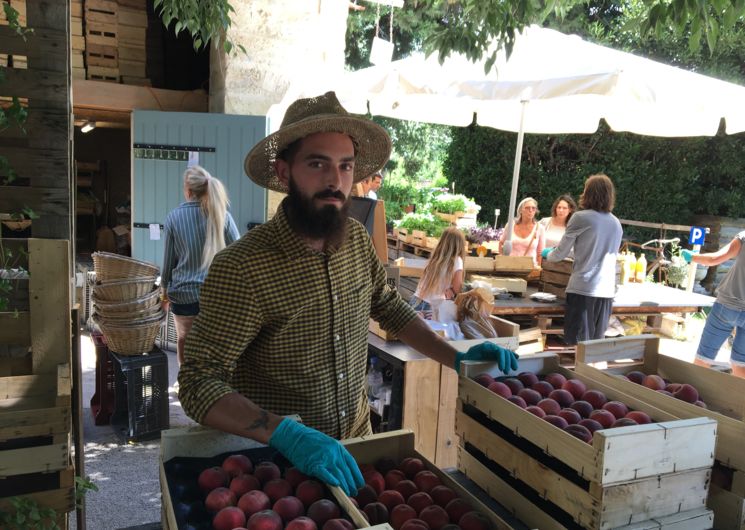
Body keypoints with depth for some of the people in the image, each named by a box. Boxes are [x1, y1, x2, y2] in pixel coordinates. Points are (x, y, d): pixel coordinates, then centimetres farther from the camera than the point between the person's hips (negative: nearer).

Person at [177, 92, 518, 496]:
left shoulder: (357, 240, -7)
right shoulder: (241, 268, -26)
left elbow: (388, 307, 8)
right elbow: (198, 383, -26)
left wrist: (456, 358, -2)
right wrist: (286, 434, -40)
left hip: (358, 438, 6)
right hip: (276, 458, -6)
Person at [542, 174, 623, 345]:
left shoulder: (580, 218, -5)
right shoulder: (617, 224, 11)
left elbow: (560, 254, 1)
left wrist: (547, 254, 23)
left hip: (583, 289, -5)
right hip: (607, 291, 5)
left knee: (577, 343, 1)